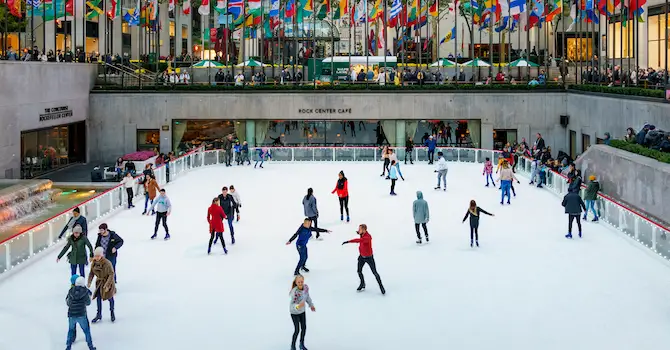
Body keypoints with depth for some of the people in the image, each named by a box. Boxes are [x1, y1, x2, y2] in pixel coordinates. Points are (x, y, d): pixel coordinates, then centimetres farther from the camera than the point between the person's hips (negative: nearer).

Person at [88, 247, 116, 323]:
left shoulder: (107, 263, -28)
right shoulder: (94, 263, -10)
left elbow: (111, 274, -25)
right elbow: (91, 273, 1)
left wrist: (107, 285, -29)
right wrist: (89, 282, -12)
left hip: (108, 282, -4)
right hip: (99, 282, 4)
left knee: (110, 298, 13)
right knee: (98, 297, 3)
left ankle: (112, 312, 37)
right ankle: (99, 315, 17)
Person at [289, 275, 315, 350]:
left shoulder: (306, 287, -19)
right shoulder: (294, 292, -37)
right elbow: (292, 305, -34)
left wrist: (311, 305, 15)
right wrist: (298, 306, -56)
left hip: (302, 310, 6)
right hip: (294, 312, -6)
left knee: (304, 328, 15)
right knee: (297, 330, 3)